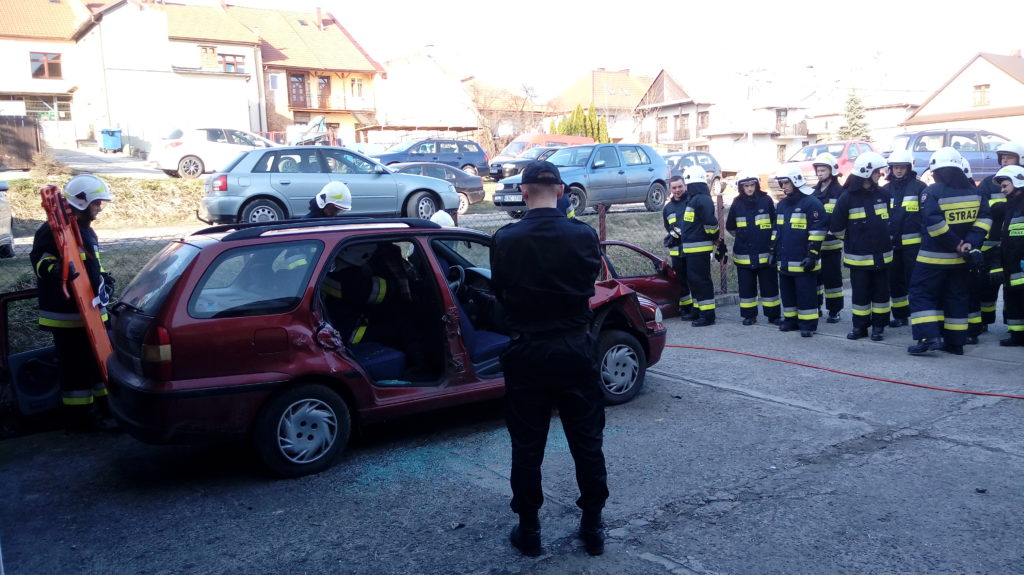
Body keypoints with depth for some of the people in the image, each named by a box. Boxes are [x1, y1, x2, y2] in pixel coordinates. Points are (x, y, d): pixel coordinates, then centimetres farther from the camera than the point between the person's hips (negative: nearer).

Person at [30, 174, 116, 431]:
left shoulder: (85, 229, 17)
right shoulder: (53, 231, -13)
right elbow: (40, 259, -23)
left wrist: (104, 280, 10)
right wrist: (56, 271, -42)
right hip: (67, 314, -10)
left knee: (98, 361, 16)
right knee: (76, 367, -2)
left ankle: (103, 408, 28)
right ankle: (81, 418, 6)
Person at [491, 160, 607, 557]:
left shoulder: (505, 240, -12)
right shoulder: (584, 235, -9)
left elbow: (499, 293, 1)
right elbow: (589, 284, 6)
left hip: (526, 352, -1)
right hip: (575, 349, 1)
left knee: (527, 445, 11)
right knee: (587, 441, 13)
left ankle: (528, 531, 21)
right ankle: (593, 526, 23)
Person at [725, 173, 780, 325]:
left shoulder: (766, 201, -3)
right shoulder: (737, 204, 2)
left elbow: (775, 224, 3)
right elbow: (730, 226, 15)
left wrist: (773, 245, 2)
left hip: (765, 253, -2)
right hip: (743, 254, 2)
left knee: (769, 285, 5)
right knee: (746, 286, 7)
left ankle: (773, 315, 14)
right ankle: (749, 315, 17)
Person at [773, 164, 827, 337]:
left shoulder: (812, 203, -10)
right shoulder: (782, 205, 14)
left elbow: (817, 231, -13)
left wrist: (812, 254, -17)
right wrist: (774, 250, 19)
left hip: (803, 261, -8)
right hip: (784, 261, 8)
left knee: (806, 293, -2)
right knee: (787, 292, 14)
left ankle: (808, 324, 4)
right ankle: (791, 319, 26)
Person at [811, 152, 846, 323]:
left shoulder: (839, 192, -5)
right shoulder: (813, 192, 13)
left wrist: (833, 231, -23)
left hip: (831, 243, -6)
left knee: (832, 278, 0)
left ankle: (834, 311, 8)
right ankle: (815, 306, 25)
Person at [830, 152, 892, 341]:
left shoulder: (881, 194, 3)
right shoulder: (847, 197, -9)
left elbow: (890, 218, 19)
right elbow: (836, 226, -4)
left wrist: (885, 238, 17)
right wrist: (852, 240, 5)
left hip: (882, 255, 3)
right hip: (859, 256, -3)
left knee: (881, 291, 8)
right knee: (860, 292, 5)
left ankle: (878, 326, 18)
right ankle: (859, 326, 17)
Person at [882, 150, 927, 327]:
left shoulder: (919, 187, -5)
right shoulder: (886, 189, 9)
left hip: (913, 243, -5)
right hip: (892, 243, 5)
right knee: (895, 280, 10)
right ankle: (900, 315, 21)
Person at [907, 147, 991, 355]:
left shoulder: (932, 192, -13)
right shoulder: (974, 192, 7)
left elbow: (933, 223, -23)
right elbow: (983, 219, 2)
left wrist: (955, 244, -14)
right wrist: (970, 243, -7)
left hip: (933, 257, -6)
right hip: (960, 259, 6)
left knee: (921, 293, 3)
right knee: (956, 297, 13)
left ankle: (928, 337, -9)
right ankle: (955, 342, 18)